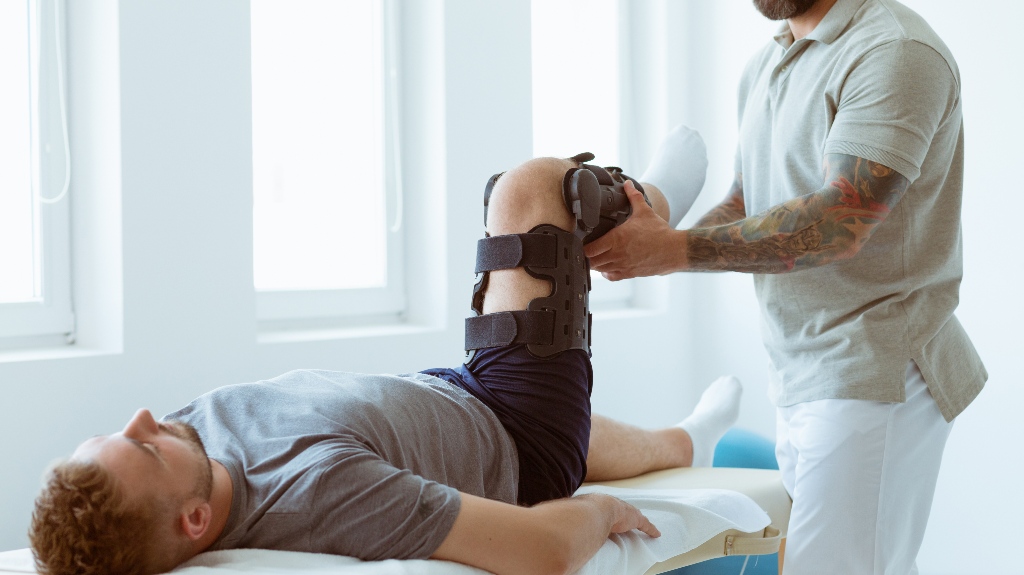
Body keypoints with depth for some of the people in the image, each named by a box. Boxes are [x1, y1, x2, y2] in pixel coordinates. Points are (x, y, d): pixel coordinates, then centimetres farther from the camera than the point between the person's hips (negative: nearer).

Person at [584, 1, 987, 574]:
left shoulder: (895, 52, -14)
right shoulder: (763, 69, 16)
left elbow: (837, 224, -22)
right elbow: (743, 203, 16)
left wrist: (675, 249, -22)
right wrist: (648, 243, -4)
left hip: (873, 374, -8)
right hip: (799, 378, 8)